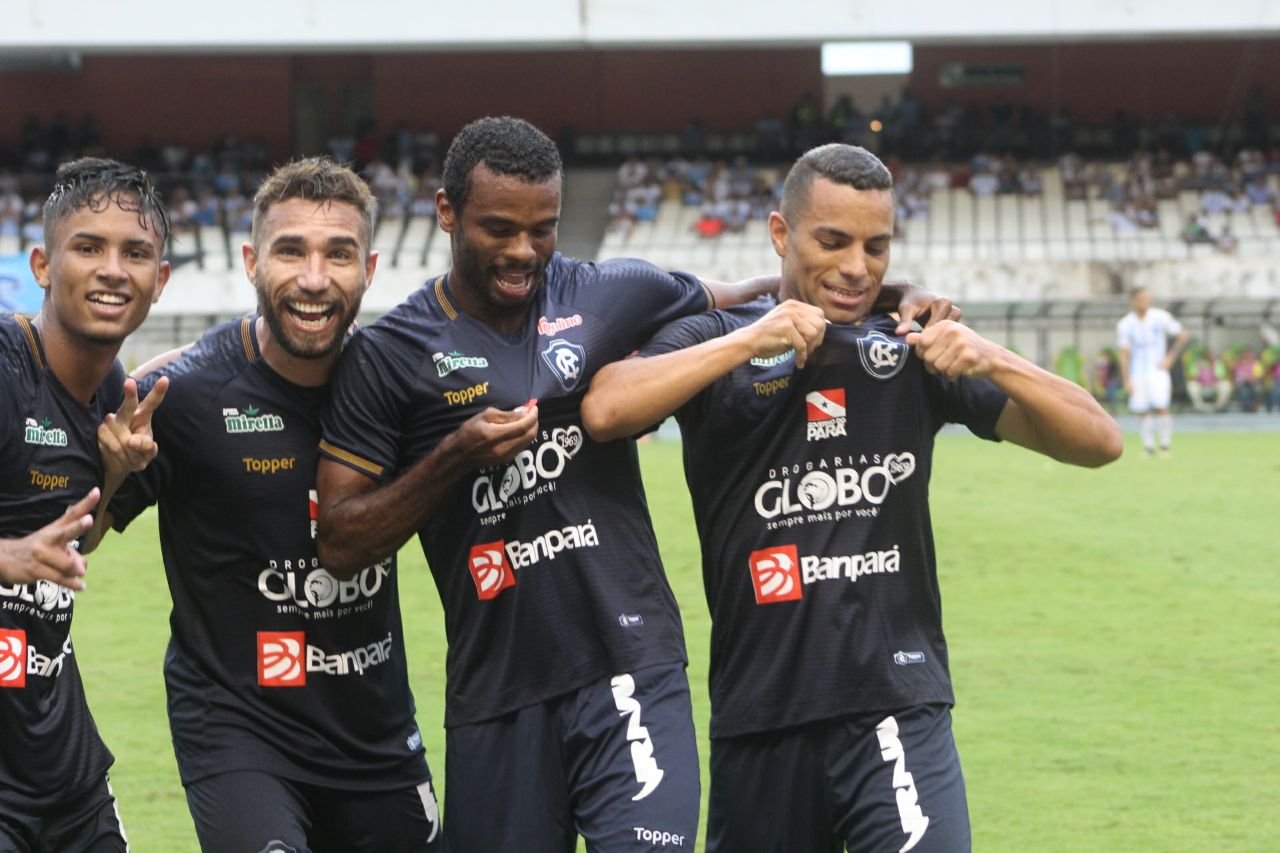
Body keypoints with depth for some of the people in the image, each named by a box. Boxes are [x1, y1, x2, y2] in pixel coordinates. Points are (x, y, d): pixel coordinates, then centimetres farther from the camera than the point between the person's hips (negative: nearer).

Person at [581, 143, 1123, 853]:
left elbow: (1099, 442, 4)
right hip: (760, 718, 0)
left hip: (899, 709, 0)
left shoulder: (915, 353, 8)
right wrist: (750, 340, -18)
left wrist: (993, 363, -12)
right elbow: (604, 414, -16)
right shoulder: (716, 342, 4)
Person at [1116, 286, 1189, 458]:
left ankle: (1166, 445, -2)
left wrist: (1171, 357, -2)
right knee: (1143, 412, -1)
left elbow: (1183, 335, 5)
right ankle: (1148, 447, 10)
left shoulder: (1160, 317, -3)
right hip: (1138, 373, 1)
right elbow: (1124, 354, 0)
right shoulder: (1125, 325, -1)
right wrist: (1127, 381, -6)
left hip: (1158, 369, -1)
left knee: (1160, 408, -13)